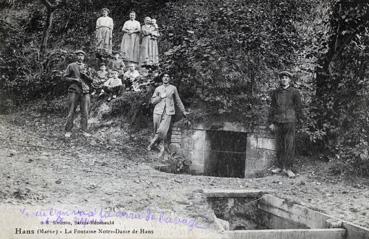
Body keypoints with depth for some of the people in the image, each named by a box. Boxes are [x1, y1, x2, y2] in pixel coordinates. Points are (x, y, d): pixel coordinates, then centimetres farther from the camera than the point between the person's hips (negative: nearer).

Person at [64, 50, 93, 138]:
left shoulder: (86, 67, 16)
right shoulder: (71, 66, 8)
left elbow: (91, 80, 11)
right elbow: (65, 77, 5)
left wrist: (85, 75, -7)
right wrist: (74, 79, -8)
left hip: (85, 91, 3)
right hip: (74, 91, -2)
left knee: (85, 112, 0)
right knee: (71, 111, -2)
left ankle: (84, 131, 7)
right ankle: (68, 131, 4)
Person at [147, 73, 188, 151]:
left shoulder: (173, 88, 11)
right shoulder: (158, 89, 12)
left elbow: (178, 101, 20)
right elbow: (152, 101, 10)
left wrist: (183, 111, 24)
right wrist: (160, 97, -6)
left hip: (168, 113, -2)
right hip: (158, 112, 2)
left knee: (162, 131, -15)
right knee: (157, 131, 1)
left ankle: (152, 144, -1)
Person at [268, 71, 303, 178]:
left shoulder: (294, 92, 4)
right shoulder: (275, 92, 12)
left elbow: (298, 108, 6)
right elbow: (272, 108, 14)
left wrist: (298, 119, 2)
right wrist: (271, 122, 10)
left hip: (290, 121, -3)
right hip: (278, 122, 3)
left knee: (289, 145, -4)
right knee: (279, 145, 7)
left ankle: (288, 168, 0)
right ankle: (279, 166, 16)